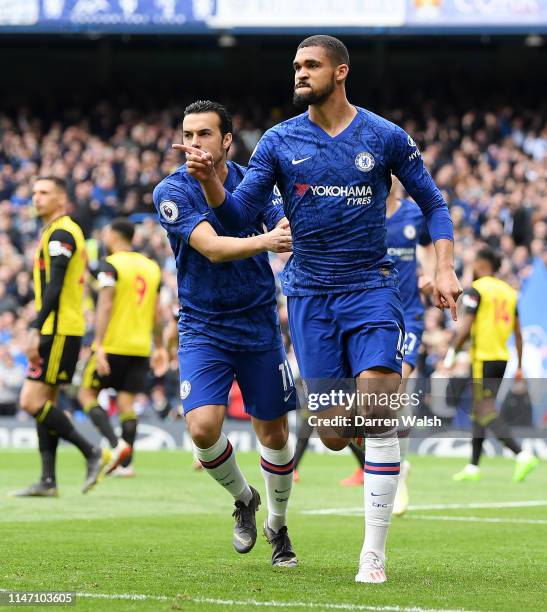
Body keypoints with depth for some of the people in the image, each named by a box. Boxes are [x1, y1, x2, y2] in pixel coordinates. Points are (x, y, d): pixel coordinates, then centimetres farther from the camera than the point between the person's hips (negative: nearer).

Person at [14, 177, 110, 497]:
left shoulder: (60, 233, -12)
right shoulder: (66, 231, 19)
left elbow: (54, 287, -20)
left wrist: (36, 329, -23)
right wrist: (40, 329, 22)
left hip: (58, 330, -10)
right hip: (61, 330, 10)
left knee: (31, 401, -12)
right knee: (45, 402, 9)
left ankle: (93, 453, -9)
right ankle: (48, 481, 8)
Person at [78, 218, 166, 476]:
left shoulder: (110, 264, -8)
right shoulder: (151, 267, 12)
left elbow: (105, 306, -17)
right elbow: (157, 312, 14)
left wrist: (99, 345, -21)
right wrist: (160, 348, 19)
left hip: (113, 345, -6)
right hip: (141, 348, 6)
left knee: (87, 394, 4)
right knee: (126, 402, 8)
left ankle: (116, 444, -15)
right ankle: (126, 463, 3)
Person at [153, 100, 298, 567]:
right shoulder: (172, 191, -11)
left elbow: (286, 229, -9)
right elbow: (212, 248, -24)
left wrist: (292, 232, -34)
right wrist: (264, 240, -40)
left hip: (259, 324, 2)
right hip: (203, 330, -2)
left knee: (273, 432, 6)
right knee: (203, 428, -17)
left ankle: (278, 527, 29)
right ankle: (243, 499, 13)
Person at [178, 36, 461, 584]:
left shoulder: (385, 138, 1)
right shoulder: (280, 142, 3)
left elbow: (433, 205, 10)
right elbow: (238, 216, -1)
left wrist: (444, 268, -3)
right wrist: (209, 179, -20)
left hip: (371, 286, -1)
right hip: (310, 293, 1)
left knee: (377, 412, -18)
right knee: (334, 435, -4)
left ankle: (374, 554, -11)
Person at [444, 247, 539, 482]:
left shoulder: (475, 290, -8)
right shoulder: (509, 291, 13)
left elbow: (466, 328, -15)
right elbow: (518, 333, 13)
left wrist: (451, 354, -8)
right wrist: (519, 365, 18)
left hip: (483, 358, -8)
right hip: (502, 357, 8)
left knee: (486, 412, -11)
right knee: (479, 412, 16)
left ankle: (522, 456, -26)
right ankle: (473, 467, 18)